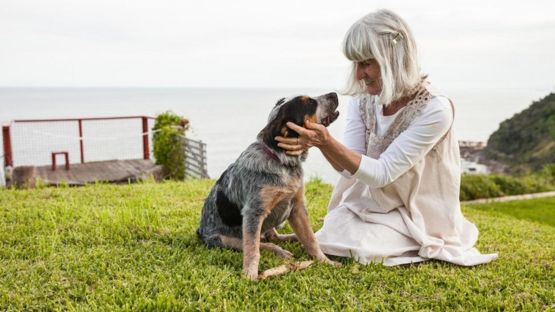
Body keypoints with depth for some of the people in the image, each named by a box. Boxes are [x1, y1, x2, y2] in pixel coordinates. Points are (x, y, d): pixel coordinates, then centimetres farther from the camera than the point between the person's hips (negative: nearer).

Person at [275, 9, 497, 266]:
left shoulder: (434, 110, -27)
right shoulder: (362, 101, -8)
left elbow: (382, 173, -28)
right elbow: (351, 166, -14)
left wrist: (328, 142, -41)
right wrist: (318, 142, -35)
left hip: (418, 215, -5)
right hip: (372, 203, 5)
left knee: (356, 245, -21)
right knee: (326, 237, -8)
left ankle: (415, 245, 9)